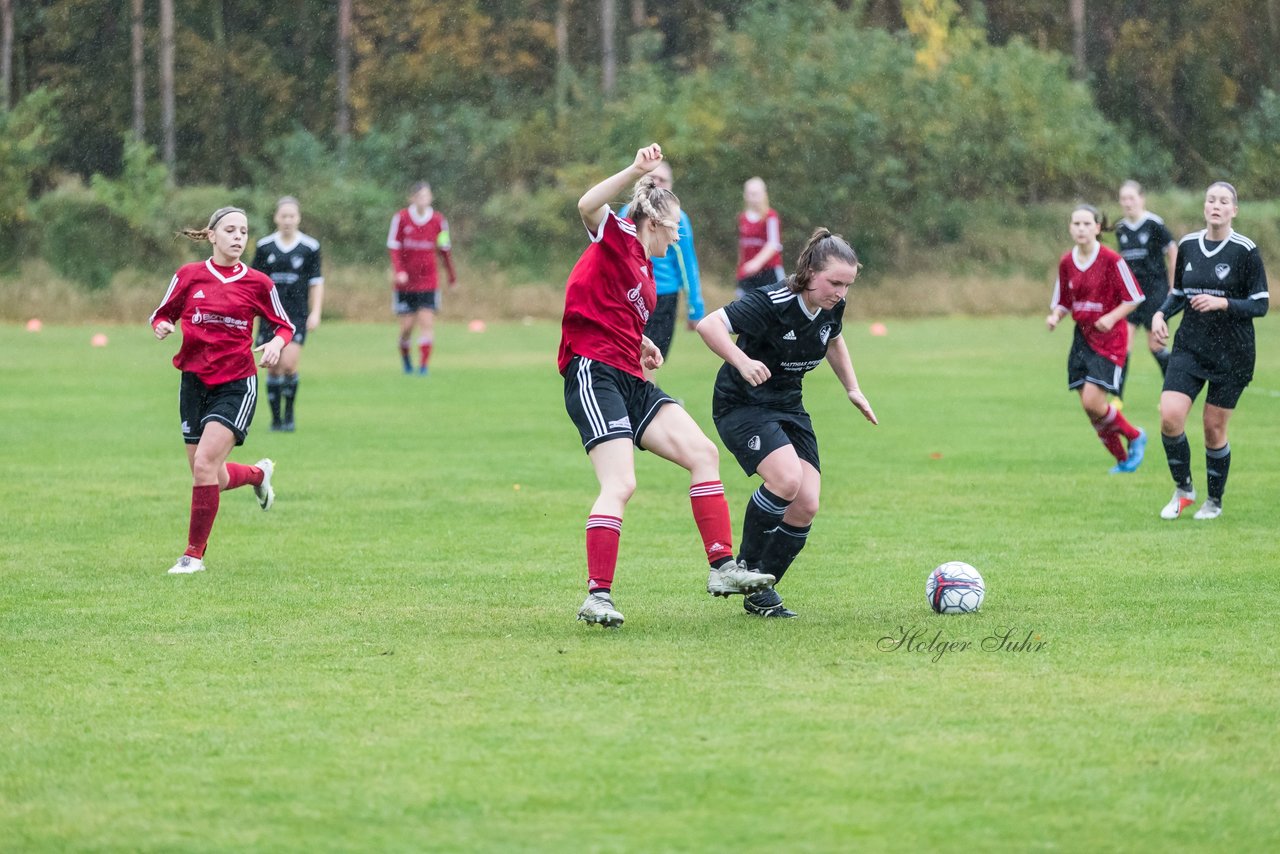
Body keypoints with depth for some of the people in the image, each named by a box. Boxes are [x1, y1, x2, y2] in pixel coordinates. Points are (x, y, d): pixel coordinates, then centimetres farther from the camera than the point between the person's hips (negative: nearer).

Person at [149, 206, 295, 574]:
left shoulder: (257, 283, 0)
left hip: (237, 385, -3)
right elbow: (162, 314, 11)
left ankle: (194, 554, -7)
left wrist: (276, 343, -12)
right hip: (195, 382, 3)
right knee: (213, 477, 8)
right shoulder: (189, 276, 2)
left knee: (204, 464, -19)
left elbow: (285, 325, 10)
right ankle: (258, 473, 44)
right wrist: (162, 327, -12)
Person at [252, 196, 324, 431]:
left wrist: (315, 313, -2)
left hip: (297, 315, -2)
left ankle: (289, 412, 4)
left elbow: (316, 282, 6)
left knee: (288, 364, -16)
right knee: (273, 368, 1)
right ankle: (275, 418, 12)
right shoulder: (264, 246, 4)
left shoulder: (310, 247, 1)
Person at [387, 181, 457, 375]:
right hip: (406, 282, -1)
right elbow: (393, 247, -4)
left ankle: (423, 365, -7)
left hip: (428, 282, 1)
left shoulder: (438, 220, 1)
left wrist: (452, 277, 17)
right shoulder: (401, 218, -5)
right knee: (407, 326, 1)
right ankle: (405, 358, 28)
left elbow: (445, 250, 11)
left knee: (427, 323, -10)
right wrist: (399, 271, -18)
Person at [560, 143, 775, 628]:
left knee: (703, 453, 0)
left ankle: (722, 568, 0)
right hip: (593, 374, -10)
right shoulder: (620, 241, -3)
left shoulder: (645, 267, 23)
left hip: (631, 381, 10)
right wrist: (636, 171, -34)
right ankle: (597, 596, -17)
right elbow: (588, 207, -25)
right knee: (620, 484, -20)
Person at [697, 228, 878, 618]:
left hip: (788, 406, 7)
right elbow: (709, 324, -34)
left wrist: (852, 389, 13)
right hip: (742, 404, -7)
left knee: (806, 505, -6)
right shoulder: (771, 304, -26)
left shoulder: (832, 307, -4)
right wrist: (743, 362, -48)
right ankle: (745, 567, -7)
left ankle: (761, 592, 11)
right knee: (786, 478, -29)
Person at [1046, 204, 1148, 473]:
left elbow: (1134, 298, -7)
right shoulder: (1066, 263, 4)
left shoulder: (1111, 260, -12)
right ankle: (1123, 460, 23)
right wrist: (1055, 316, -7)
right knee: (1090, 410, 5)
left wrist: (1112, 317, -21)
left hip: (1109, 339, -6)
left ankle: (1135, 437, 9)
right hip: (1082, 337, 6)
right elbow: (1062, 302, 15)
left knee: (1093, 403, -17)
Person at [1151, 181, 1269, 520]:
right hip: (1190, 346, 3)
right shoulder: (1187, 245, 4)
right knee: (1170, 417, -14)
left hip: (1232, 353, -3)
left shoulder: (1245, 251, -9)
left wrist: (1222, 303, -23)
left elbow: (1260, 304, -8)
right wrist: (1161, 313, -3)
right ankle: (1183, 489, 8)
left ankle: (1215, 501, 23)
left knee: (1214, 429, 3)